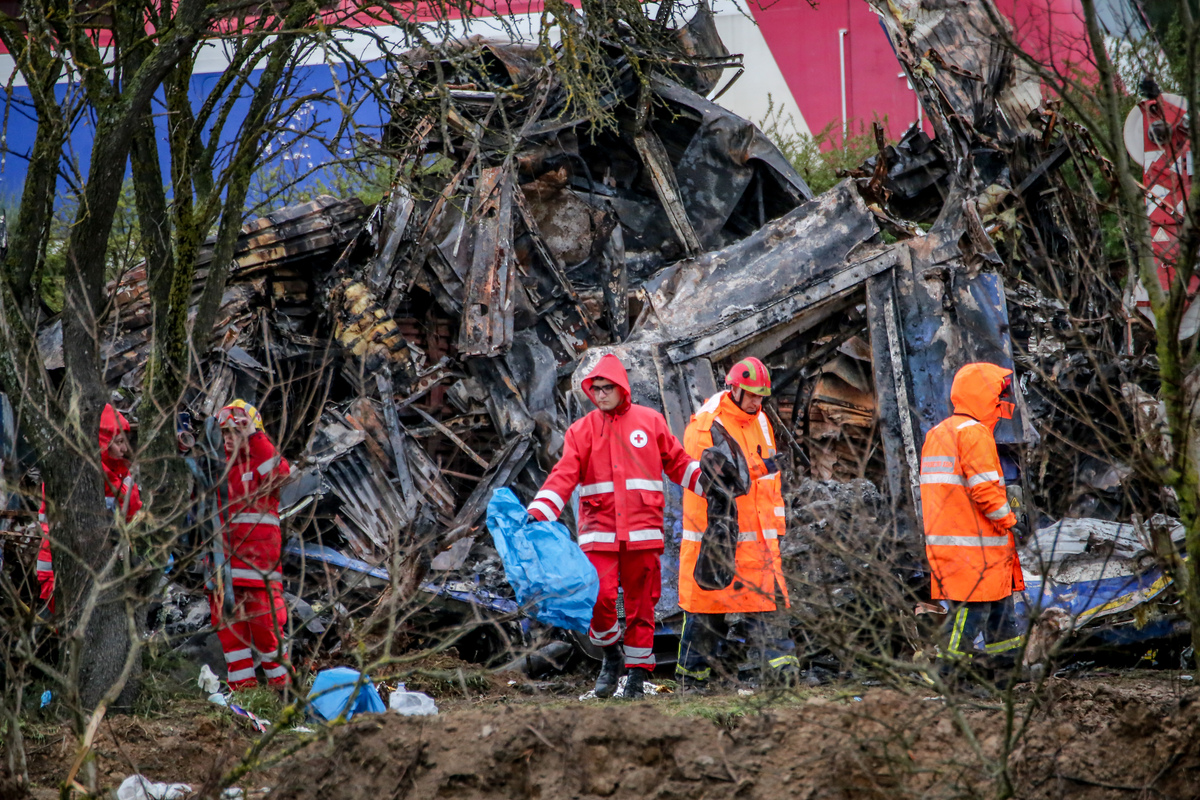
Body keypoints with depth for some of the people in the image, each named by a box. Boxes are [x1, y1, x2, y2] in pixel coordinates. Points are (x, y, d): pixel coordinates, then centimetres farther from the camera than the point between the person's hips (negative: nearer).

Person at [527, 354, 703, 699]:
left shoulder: (650, 422, 9)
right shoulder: (582, 430, 7)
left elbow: (678, 463, 16)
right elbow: (563, 476, -2)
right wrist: (537, 515, -14)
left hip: (642, 532, 0)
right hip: (599, 531, 0)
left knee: (640, 604, 2)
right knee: (599, 597, -14)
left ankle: (637, 674, 11)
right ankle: (611, 655, 11)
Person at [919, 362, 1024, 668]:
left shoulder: (937, 434, 18)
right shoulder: (974, 433, -13)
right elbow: (985, 489, -21)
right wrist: (1010, 521, -7)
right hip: (973, 547, -10)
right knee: (970, 611, -8)